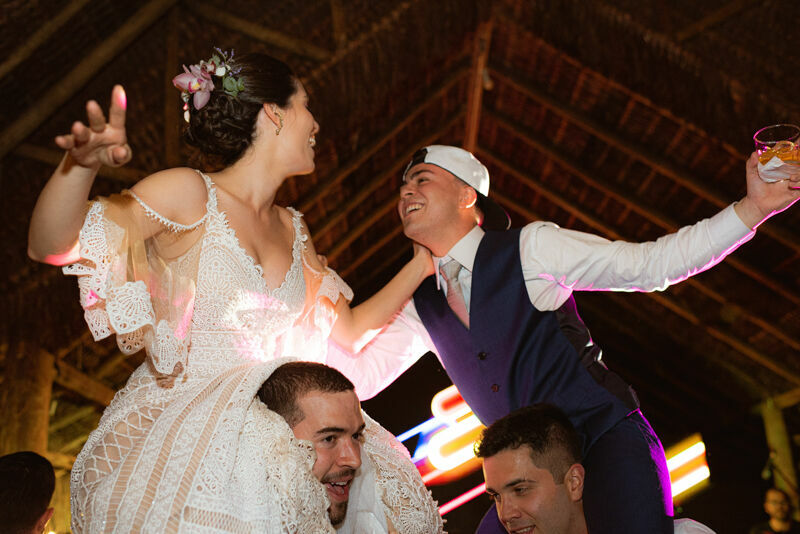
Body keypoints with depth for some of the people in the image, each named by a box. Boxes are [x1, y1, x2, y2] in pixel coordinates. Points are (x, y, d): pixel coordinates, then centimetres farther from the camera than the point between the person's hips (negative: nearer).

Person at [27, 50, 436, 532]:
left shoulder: (292, 229, 15)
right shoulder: (189, 195, -7)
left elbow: (346, 331, 24)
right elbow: (50, 247, -16)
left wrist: (421, 265, 21)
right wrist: (80, 164, -36)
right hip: (171, 437, -6)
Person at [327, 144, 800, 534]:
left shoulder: (531, 248, -3)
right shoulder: (422, 309, 11)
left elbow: (652, 264, -6)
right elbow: (360, 377, 6)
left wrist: (753, 207, -14)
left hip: (607, 443, -5)